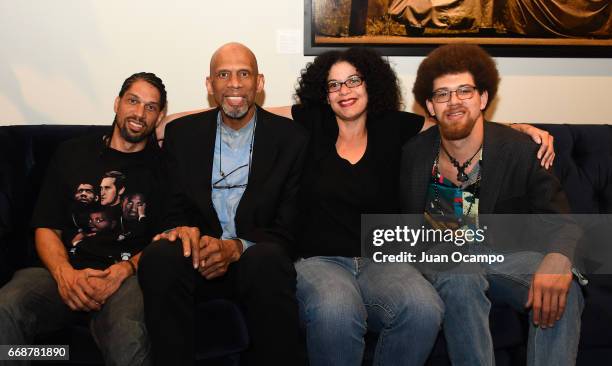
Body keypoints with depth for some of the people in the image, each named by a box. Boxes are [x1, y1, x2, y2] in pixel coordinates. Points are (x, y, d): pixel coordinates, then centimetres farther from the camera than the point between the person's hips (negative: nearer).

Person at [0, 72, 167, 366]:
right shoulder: (72, 154, 20)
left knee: (128, 336, -38)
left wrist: (125, 269, -13)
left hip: (129, 275, -2)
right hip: (68, 271, 3)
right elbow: (46, 228, 16)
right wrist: (64, 273, -6)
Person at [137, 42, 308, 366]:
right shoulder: (181, 134, 10)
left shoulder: (291, 139, 3)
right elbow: (176, 209, 10)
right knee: (160, 256, -31)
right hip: (200, 256, 2)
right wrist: (183, 229, -17)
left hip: (258, 258, -1)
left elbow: (288, 227, -1)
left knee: (267, 261, -36)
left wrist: (237, 248, -20)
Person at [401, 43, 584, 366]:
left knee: (563, 293, -29)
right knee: (460, 280, -36)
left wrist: (558, 258, -34)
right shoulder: (413, 153, -1)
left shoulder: (520, 149, -6)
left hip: (505, 253, 1)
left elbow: (560, 219, -11)